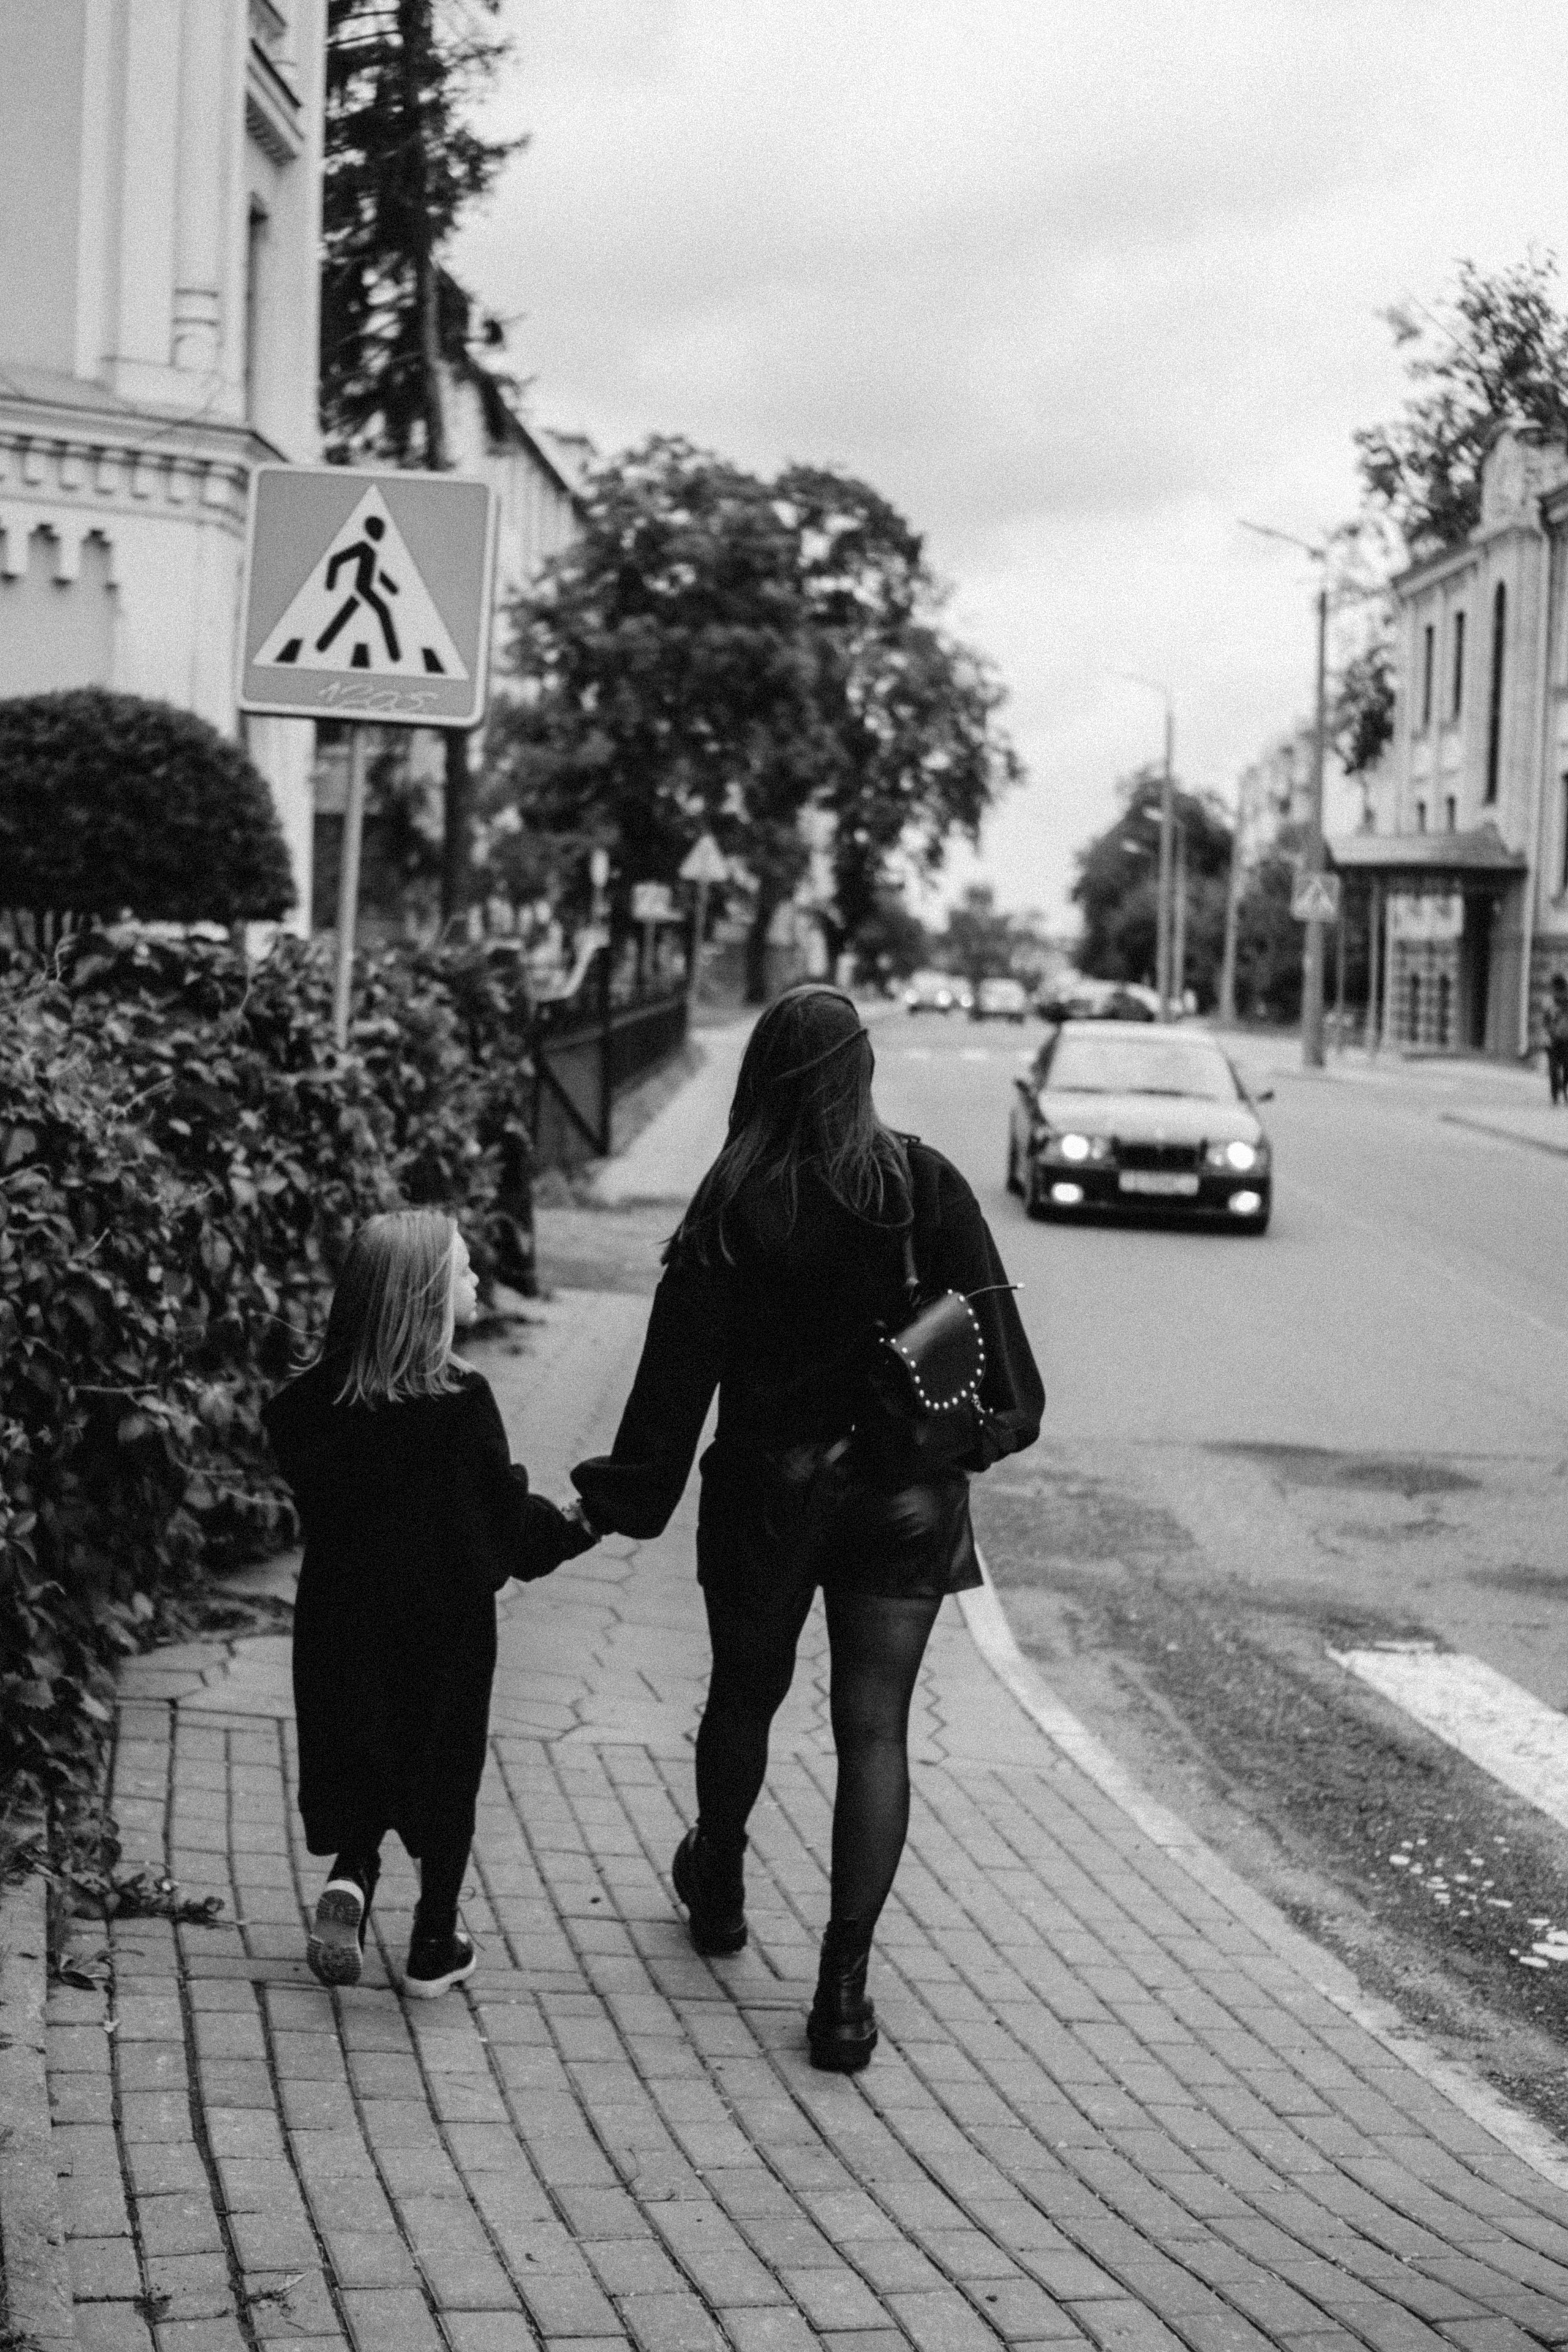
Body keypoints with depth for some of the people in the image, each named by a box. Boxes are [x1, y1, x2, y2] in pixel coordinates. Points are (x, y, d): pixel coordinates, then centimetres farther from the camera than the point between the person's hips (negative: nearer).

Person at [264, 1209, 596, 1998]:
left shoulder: (317, 1400, -7)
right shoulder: (460, 1401, -19)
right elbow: (506, 1518, -11)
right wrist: (576, 1525, 7)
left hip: (342, 1615, 3)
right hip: (448, 1616, -3)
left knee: (359, 1753, 20)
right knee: (447, 1764, 11)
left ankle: (350, 1875, -3)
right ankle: (434, 1946, 16)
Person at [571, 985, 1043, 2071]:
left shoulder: (735, 1204, -11)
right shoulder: (925, 1184, -8)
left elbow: (680, 1367, -9)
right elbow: (989, 1320, -2)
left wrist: (627, 1497, -3)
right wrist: (1000, 1427, 14)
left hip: (769, 1492, 0)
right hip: (904, 1495, 0)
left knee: (745, 1697, 21)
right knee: (874, 1728, 2)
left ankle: (719, 1887, 45)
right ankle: (844, 1985, -4)